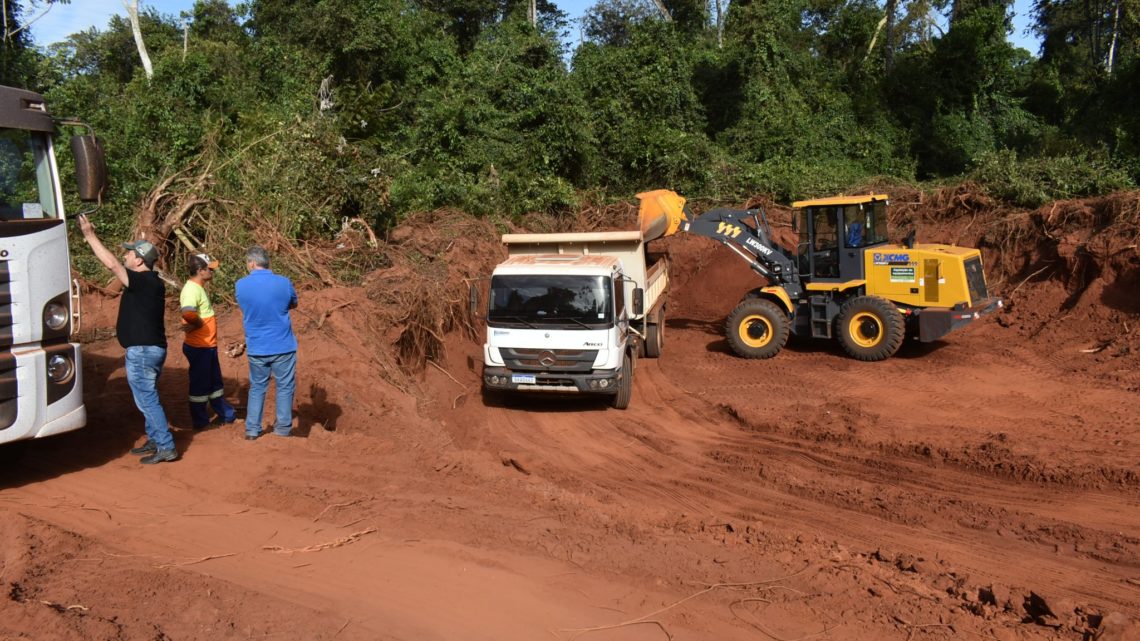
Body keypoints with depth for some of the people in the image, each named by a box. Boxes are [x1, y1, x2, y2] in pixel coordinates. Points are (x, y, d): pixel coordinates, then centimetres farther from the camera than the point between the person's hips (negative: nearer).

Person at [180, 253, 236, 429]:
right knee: (200, 384, 4)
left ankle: (226, 415, 32)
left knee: (215, 382, 19)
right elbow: (188, 313, -38)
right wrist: (198, 323, -19)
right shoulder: (192, 289, -22)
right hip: (199, 347, -10)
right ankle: (200, 421, 17)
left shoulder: (197, 287, 10)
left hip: (207, 345, 10)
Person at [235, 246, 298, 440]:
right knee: (285, 387, 12)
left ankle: (252, 429, 19)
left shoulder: (241, 285, -8)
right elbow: (294, 305, 9)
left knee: (257, 388, 16)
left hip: (256, 348, 2)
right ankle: (283, 428, 17)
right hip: (283, 346, -2)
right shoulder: (283, 283, -11)